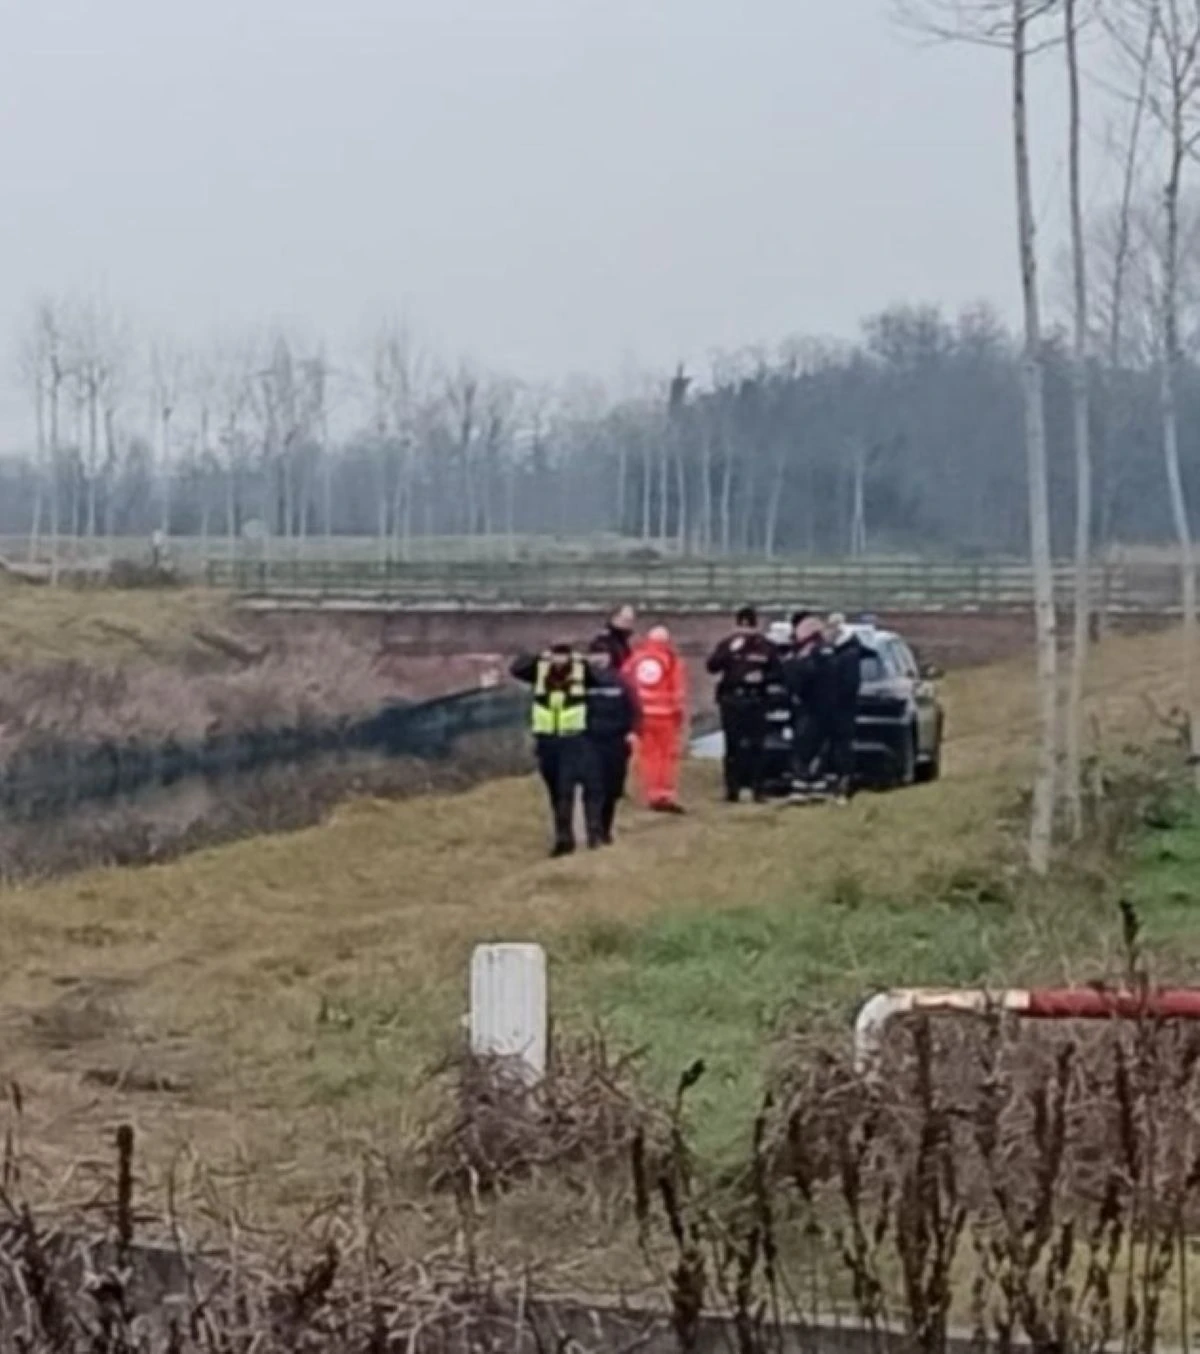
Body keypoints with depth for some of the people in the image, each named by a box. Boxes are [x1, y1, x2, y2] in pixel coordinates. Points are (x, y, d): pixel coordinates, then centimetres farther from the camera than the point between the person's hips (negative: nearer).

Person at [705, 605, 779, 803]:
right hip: (731, 700, 0)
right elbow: (712, 666, -9)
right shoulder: (728, 643, 3)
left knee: (755, 746, -2)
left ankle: (758, 789, 1)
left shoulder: (765, 646, 5)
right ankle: (732, 788, 3)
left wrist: (763, 677, -12)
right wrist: (730, 652, -21)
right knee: (733, 745, -1)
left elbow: (776, 673, 8)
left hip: (756, 700, 0)